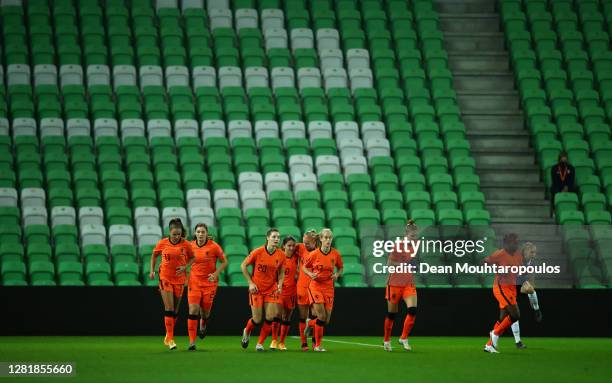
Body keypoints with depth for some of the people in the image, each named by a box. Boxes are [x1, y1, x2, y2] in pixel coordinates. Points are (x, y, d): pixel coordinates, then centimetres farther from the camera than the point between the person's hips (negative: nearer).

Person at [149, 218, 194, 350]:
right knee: (169, 308, -11)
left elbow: (193, 258, 8)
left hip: (179, 279, 2)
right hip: (165, 278, -2)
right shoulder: (162, 243, -4)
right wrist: (152, 270, 5)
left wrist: (185, 267, -10)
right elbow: (154, 255, 12)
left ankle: (168, 337, 24)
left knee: (175, 310, 8)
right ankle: (170, 339, -11)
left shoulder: (186, 245, -5)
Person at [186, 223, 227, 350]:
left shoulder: (214, 246, -8)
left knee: (205, 310, 7)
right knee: (193, 310, -12)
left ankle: (203, 326, 46)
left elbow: (224, 262, 0)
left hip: (209, 282, -1)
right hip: (194, 281, 1)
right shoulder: (190, 246, -2)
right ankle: (192, 342, -9)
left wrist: (216, 274, -13)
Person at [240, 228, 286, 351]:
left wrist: (280, 284, -7)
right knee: (257, 319, -2)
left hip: (271, 289, 3)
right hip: (256, 289, -3)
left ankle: (260, 344, 9)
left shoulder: (281, 255, -5)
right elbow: (243, 266, -4)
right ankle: (246, 332, 32)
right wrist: (250, 282, -8)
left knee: (270, 317, -8)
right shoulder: (258, 252, -14)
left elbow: (282, 272, 11)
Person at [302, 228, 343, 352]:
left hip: (329, 288, 3)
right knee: (322, 316, -13)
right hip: (315, 286, -3)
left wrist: (337, 275, -5)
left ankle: (310, 324, 34)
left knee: (327, 320, 2)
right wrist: (311, 274, -12)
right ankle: (318, 345, 1)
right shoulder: (314, 254, -7)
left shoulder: (336, 254, -1)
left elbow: (340, 267, 15)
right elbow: (304, 267, 7)